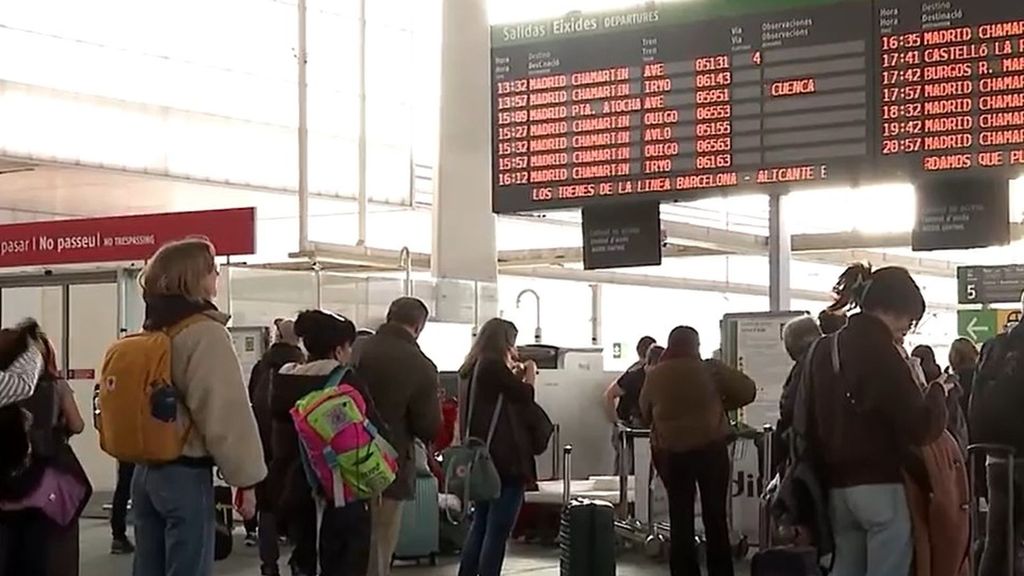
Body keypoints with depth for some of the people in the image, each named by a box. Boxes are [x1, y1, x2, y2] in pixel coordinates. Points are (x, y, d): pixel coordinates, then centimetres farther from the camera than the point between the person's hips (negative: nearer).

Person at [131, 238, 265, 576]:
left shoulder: (151, 332, 12)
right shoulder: (206, 333, -14)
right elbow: (228, 413, -17)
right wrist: (245, 478, -13)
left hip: (146, 470, 8)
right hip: (186, 475, -8)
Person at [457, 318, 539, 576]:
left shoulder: (471, 367, 14)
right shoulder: (493, 365, -13)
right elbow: (525, 397, -8)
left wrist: (515, 375, 16)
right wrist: (529, 373, 9)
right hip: (504, 458, -10)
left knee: (480, 525, 17)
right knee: (497, 531, -6)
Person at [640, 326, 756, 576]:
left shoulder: (654, 376, 0)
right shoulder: (709, 369, -5)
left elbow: (645, 414, 13)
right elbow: (748, 390, -1)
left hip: (669, 452, 1)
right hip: (710, 448, -1)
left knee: (680, 518, 10)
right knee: (715, 517, 8)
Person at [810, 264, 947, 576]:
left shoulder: (826, 349, 11)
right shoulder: (880, 352, -14)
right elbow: (920, 428, -16)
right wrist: (937, 392, -1)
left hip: (838, 485, 8)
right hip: (880, 485, -8)